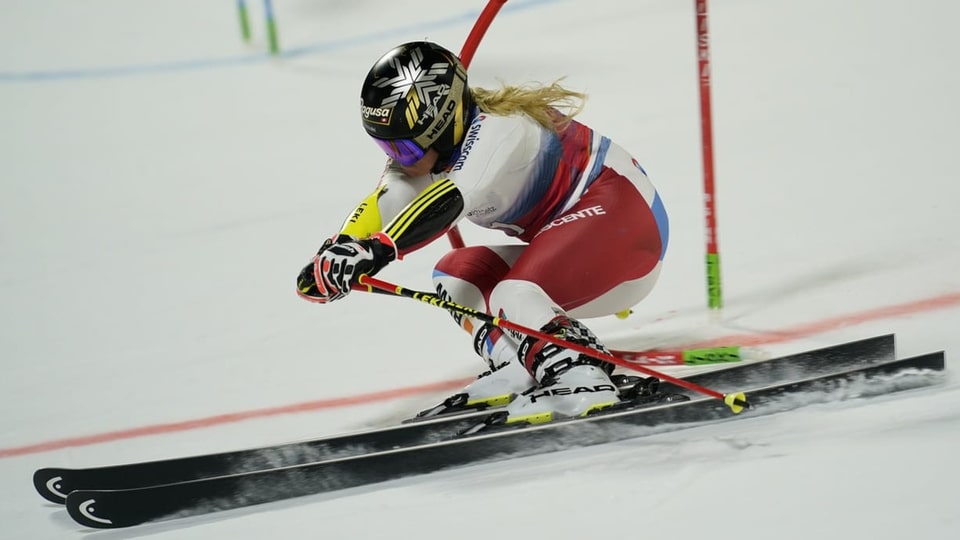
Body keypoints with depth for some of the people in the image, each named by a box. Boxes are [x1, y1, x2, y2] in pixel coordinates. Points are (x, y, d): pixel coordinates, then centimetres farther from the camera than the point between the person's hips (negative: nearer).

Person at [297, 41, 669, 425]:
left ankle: (582, 381, -35)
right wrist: (336, 252, -32)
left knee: (515, 296, -27)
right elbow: (383, 205, -14)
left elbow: (449, 200, -39)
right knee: (456, 275, 2)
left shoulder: (497, 130, -24)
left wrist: (374, 251, -50)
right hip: (571, 239, 10)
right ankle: (522, 370, -12)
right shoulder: (432, 148, 2)